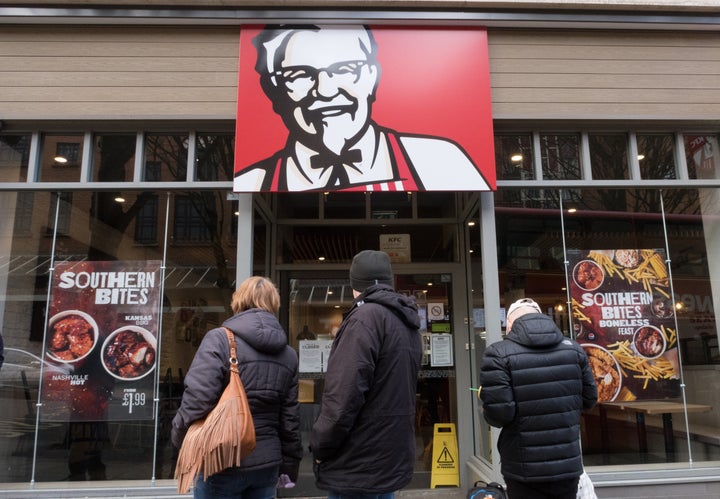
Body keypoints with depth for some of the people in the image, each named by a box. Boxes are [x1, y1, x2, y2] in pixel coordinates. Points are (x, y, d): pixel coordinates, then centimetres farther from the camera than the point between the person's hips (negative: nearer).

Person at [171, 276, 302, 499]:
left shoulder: (219, 339, -12)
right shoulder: (288, 355, 4)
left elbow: (196, 400, -18)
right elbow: (290, 420, 5)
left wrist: (180, 440, 0)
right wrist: (289, 465, 15)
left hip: (223, 463, -4)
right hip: (267, 465, 5)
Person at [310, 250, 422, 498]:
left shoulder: (366, 317, -18)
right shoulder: (407, 322, 11)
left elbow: (343, 395, -23)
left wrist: (320, 447, -13)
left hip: (358, 466, -9)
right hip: (392, 459, 9)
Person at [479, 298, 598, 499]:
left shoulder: (499, 354, -15)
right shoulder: (573, 348, 1)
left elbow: (499, 414, -20)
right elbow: (589, 399, 9)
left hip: (525, 470, -4)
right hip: (568, 464, 4)